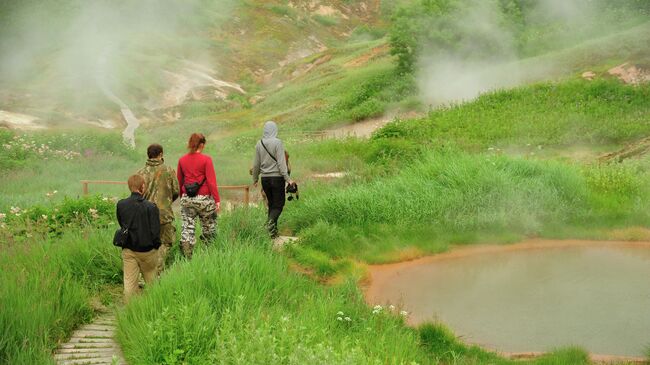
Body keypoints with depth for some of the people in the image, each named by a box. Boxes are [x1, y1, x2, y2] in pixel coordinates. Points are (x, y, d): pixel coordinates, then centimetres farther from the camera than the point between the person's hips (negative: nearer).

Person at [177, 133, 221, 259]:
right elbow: (211, 181, -12)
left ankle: (187, 257, -1)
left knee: (187, 228, 5)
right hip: (204, 198, -4)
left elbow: (179, 181, 12)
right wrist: (217, 200, -8)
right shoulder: (206, 159, -9)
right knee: (209, 228, 12)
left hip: (187, 199, 4)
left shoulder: (182, 160, 5)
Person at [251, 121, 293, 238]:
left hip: (265, 178, 5)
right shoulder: (277, 142, -11)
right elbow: (281, 162, -14)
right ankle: (271, 221, -23)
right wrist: (287, 178, -11)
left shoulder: (259, 144, 4)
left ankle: (273, 230, 13)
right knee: (279, 203, 2)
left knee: (271, 203, 15)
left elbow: (256, 164, 10)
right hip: (277, 177, -5)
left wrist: (255, 179, 21)